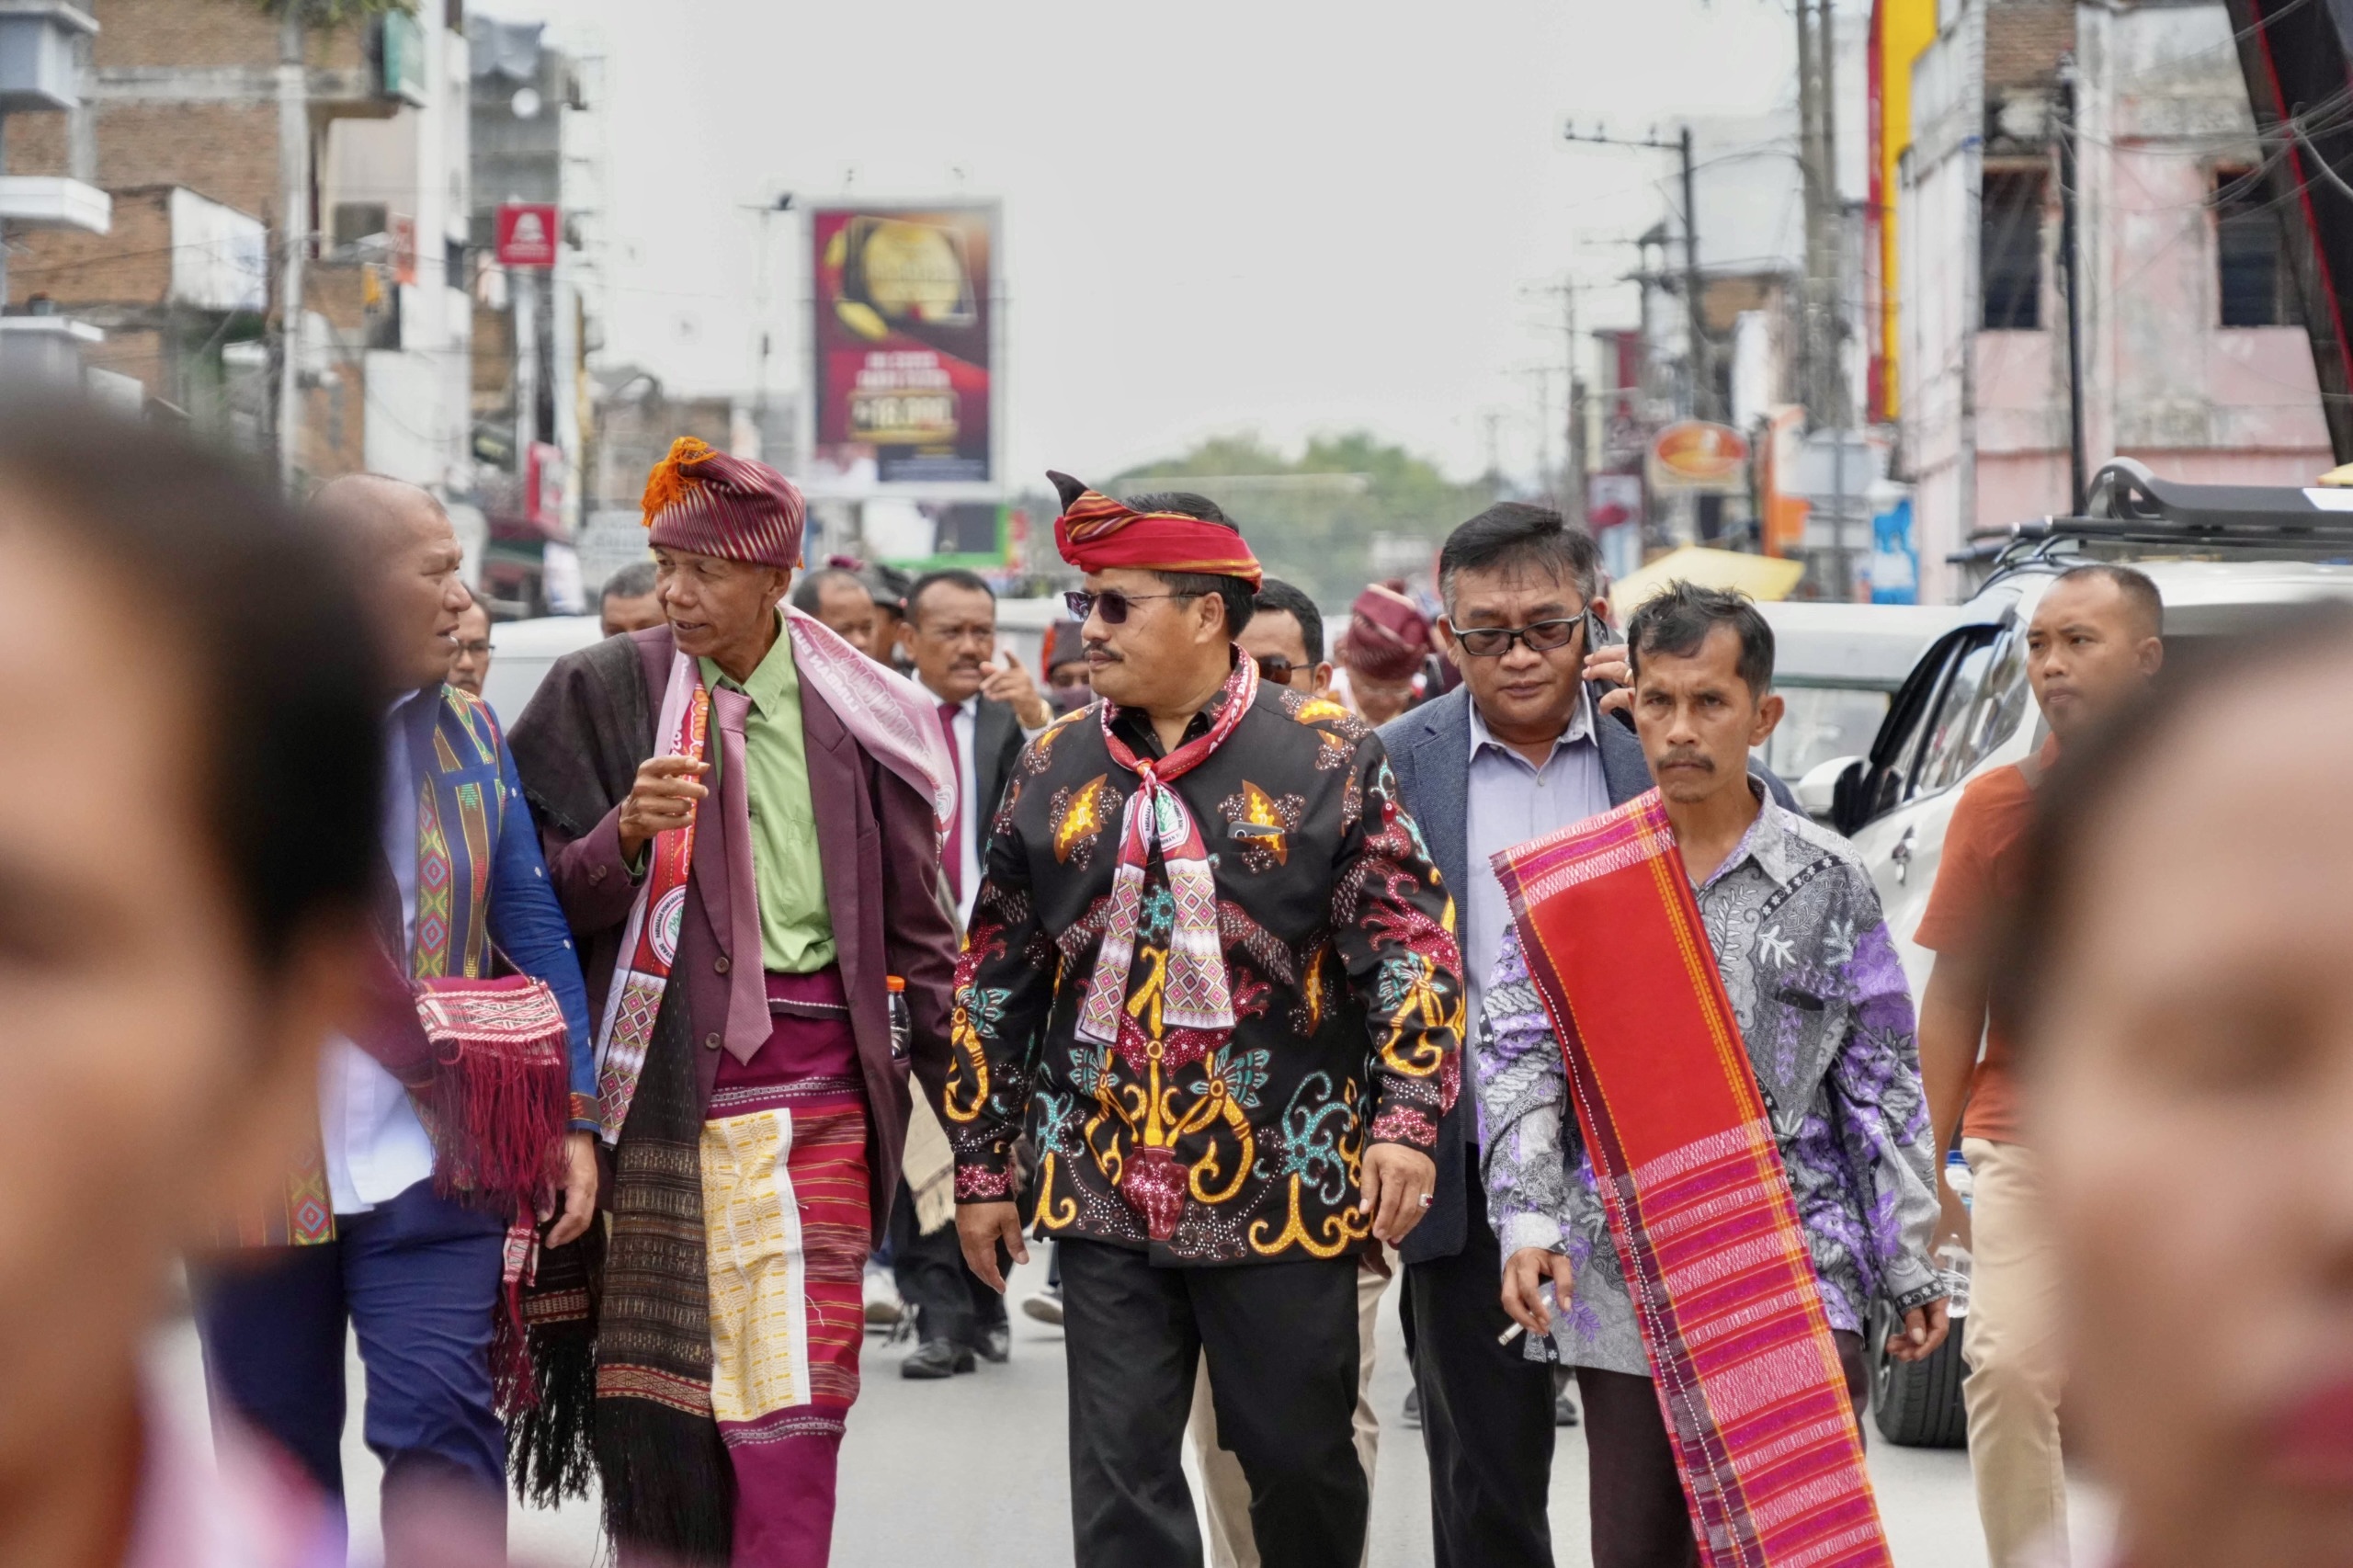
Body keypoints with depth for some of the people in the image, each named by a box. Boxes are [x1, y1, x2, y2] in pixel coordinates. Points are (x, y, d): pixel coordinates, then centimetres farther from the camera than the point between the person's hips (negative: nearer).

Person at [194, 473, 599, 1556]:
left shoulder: (468, 732, 7)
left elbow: (533, 929, 7)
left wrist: (574, 1114, 0)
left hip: (432, 1160, 1)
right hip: (255, 1165, -1)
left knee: (439, 1420, -12)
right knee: (276, 1447, 9)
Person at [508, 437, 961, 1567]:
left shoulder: (857, 712, 6)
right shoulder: (601, 693, 2)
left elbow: (917, 919, 11)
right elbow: (542, 904, 2)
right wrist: (628, 833, -17)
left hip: (816, 1083, 1)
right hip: (657, 1080, -1)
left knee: (796, 1394, -4)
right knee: (656, 1390, 0)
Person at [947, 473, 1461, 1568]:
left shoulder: (1325, 758, -4)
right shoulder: (1054, 768, 7)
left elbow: (1411, 947, -6)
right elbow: (997, 980, 12)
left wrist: (1405, 1119, -17)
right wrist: (981, 1165, 11)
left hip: (1284, 1189, -3)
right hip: (1104, 1192, 3)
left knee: (1301, 1458, 8)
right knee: (1120, 1478, 2)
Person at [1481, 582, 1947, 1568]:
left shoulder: (1828, 883, 4)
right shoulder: (1565, 885, 5)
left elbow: (1882, 1086, 8)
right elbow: (1519, 1055, 2)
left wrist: (1910, 1267, 6)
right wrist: (1527, 1218, -11)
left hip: (1799, 1283, -1)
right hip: (1624, 1293, 1)